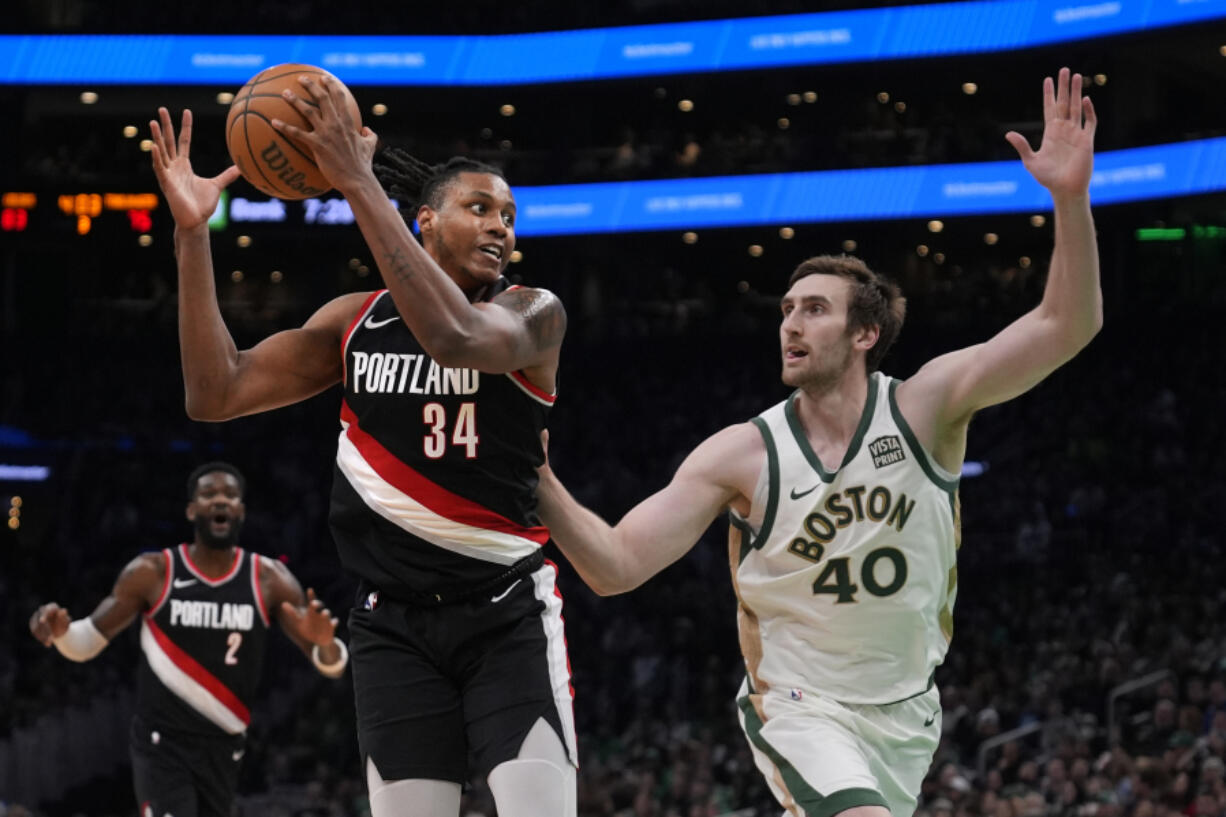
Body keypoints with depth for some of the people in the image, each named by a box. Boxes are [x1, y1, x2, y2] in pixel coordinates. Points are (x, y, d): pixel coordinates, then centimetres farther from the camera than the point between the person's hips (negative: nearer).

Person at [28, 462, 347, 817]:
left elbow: (331, 664, -3)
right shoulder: (152, 573, -6)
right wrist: (62, 630, -23)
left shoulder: (269, 580, -2)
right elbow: (87, 642, 2)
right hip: (162, 744, -3)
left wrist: (324, 644, -29)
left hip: (223, 748, 4)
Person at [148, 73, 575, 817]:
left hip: (509, 614, -3)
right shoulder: (356, 321, 6)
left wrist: (358, 183, -33)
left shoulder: (534, 314, -6)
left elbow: (454, 334, -29)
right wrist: (192, 231, -9)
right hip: (396, 618, 3)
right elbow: (217, 394, 0)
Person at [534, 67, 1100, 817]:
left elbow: (1068, 327, -19)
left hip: (904, 712, 3)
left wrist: (1070, 197, -33)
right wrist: (536, 472, -28)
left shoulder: (926, 409, -10)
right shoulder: (741, 456, -11)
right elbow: (617, 565, -14)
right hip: (799, 704, -3)